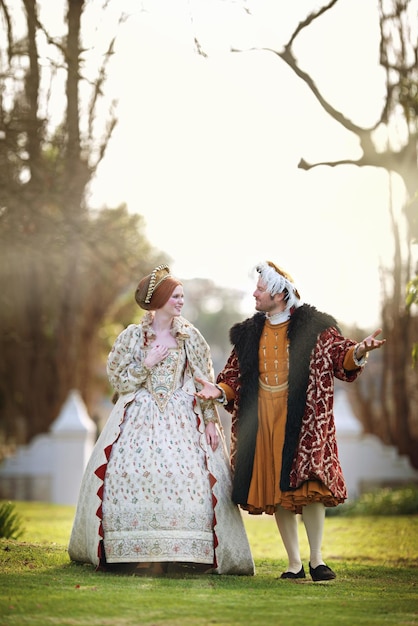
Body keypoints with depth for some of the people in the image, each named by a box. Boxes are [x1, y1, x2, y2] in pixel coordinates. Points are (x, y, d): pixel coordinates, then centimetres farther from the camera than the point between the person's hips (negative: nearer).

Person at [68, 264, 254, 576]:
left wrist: (211, 420, -3)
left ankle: (180, 554, -9)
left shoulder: (189, 336, 6)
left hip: (182, 419, 0)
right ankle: (134, 552, -4)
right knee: (130, 473, -12)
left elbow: (205, 381, 5)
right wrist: (148, 363, -9)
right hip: (140, 418, 0)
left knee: (188, 477, -13)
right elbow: (119, 379, 4)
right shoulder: (133, 336, 4)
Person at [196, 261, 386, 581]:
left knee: (308, 486, -11)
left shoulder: (314, 328, 2)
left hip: (301, 420, -4)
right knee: (276, 491, 3)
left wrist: (358, 352, -26)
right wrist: (221, 390, -5)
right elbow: (236, 376, 14)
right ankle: (294, 563, 12)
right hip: (263, 422, 4)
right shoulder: (249, 334, 14)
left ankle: (317, 559, 2)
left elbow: (341, 356, -5)